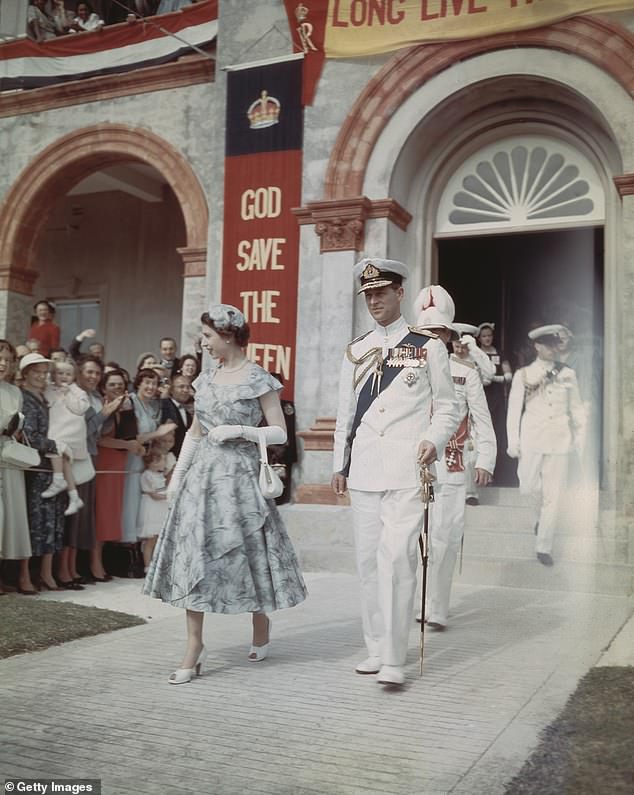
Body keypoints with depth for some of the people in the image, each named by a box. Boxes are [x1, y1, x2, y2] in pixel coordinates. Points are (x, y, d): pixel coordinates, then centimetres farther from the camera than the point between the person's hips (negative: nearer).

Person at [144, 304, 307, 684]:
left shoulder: (258, 379, -5)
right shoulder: (207, 378, 11)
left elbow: (280, 433, -5)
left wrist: (238, 430, -17)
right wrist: (177, 474, 11)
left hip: (239, 475, -5)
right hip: (202, 474, 5)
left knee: (244, 552, 2)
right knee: (192, 554, 0)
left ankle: (262, 621, 30)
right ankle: (194, 646, 6)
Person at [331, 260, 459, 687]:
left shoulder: (428, 345, 3)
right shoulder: (356, 351, 14)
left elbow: (448, 407, 5)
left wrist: (435, 440, -13)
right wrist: (340, 464, 15)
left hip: (408, 468, -4)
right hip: (365, 470, 5)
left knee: (397, 556, -13)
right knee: (369, 559, 8)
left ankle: (394, 658, -8)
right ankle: (377, 648, 20)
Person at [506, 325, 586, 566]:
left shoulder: (567, 374, 6)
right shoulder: (524, 375, 1)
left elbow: (576, 408, 12)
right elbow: (514, 409, 3)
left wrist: (579, 435, 6)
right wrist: (513, 441, 0)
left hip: (559, 442, 1)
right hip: (532, 440, -1)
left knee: (553, 496, -1)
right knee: (529, 488, 3)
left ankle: (544, 547, 7)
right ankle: (541, 516, 36)